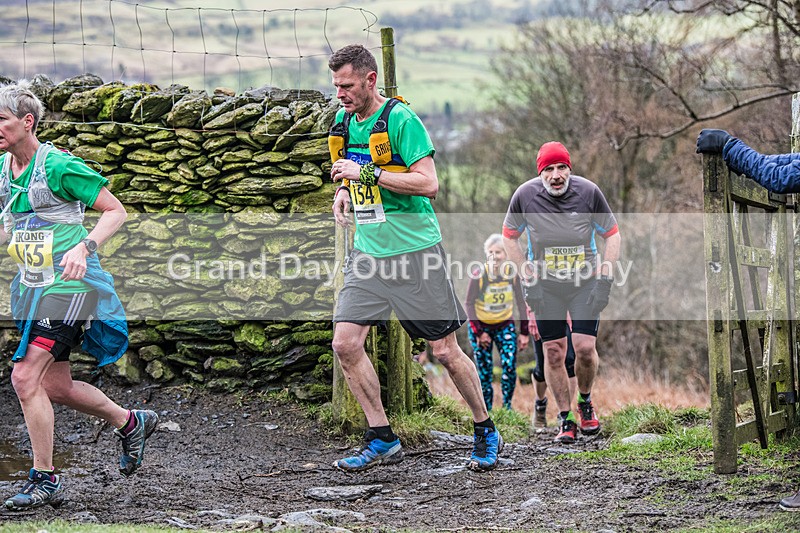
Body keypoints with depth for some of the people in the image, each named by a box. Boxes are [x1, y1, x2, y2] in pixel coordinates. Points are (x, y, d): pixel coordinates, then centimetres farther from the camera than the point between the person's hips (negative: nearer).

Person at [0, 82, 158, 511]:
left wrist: (83, 247, -26)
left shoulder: (57, 166, -16)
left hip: (67, 285, -8)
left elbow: (115, 211, -12)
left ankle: (44, 480, -4)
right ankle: (130, 423, 36)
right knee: (54, 386, 12)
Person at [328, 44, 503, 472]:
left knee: (445, 351, 0)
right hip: (367, 252, 7)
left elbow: (428, 183, -20)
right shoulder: (344, 124, 9)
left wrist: (368, 172, -22)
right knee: (345, 344, -6)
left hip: (414, 251, -6)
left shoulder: (401, 119, -13)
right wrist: (343, 192, 4)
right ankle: (382, 440, 6)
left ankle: (486, 433, 19)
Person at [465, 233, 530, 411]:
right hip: (480, 326, -2)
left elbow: (521, 303, -1)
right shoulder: (478, 276, -19)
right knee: (485, 372, -1)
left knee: (510, 366, -12)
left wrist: (524, 333, -2)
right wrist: (478, 333, -13)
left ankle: (507, 408, 3)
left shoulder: (513, 274, -11)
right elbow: (469, 305, -11)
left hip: (505, 325, 2)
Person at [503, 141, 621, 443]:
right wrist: (528, 279, -3)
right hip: (545, 285, 1)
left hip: (585, 282, -1)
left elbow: (612, 235, -1)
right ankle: (566, 421, 10)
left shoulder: (588, 192, -13)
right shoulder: (525, 195, -11)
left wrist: (605, 280, -8)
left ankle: (585, 402, 17)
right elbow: (509, 236, 4)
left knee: (585, 348, -11)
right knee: (554, 353, -2)